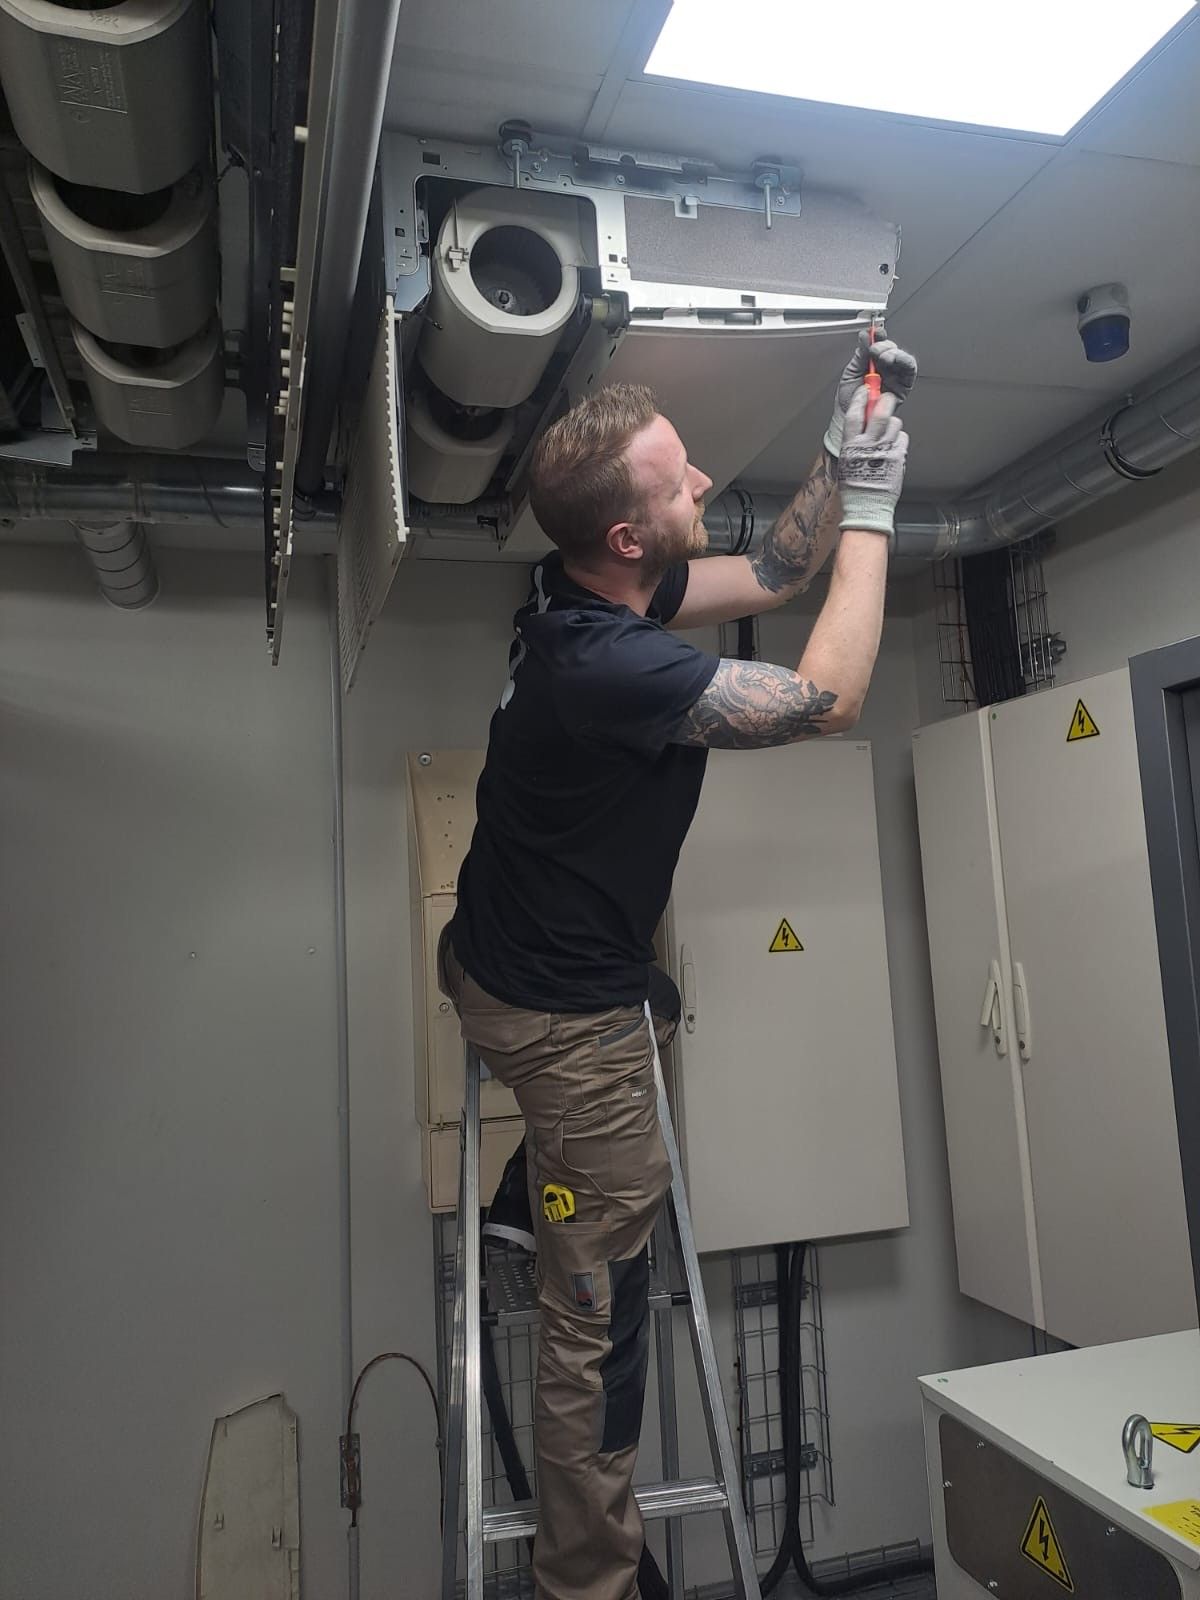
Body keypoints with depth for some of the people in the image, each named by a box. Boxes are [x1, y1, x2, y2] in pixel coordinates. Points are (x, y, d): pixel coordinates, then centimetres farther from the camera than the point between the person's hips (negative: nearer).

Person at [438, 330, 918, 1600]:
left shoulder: (591, 586, -3)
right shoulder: (609, 663, -31)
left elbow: (769, 576, 8)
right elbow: (827, 697, -23)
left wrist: (840, 455, -1)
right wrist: (871, 509, -16)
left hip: (496, 956, 9)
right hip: (568, 1016, -9)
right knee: (598, 1309, 5)